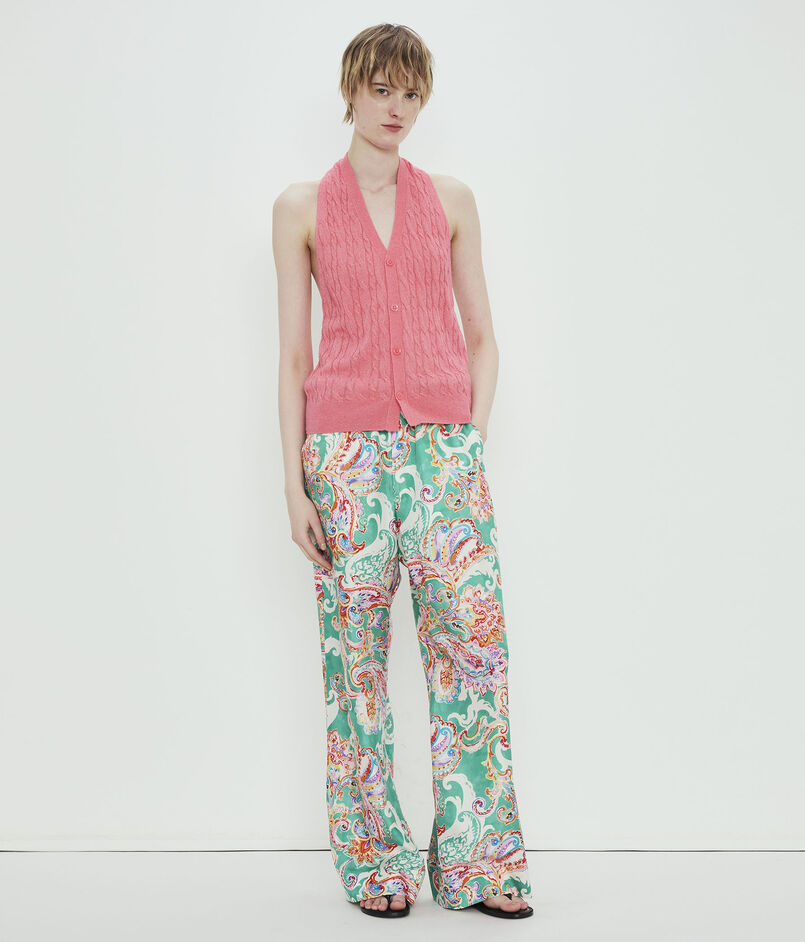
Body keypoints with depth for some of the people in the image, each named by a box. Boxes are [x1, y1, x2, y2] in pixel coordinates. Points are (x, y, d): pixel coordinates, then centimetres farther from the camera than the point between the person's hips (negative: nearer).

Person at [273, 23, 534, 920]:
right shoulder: (301, 208, 7)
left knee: (473, 641, -5)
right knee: (356, 656, 1)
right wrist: (295, 485, -1)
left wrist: (474, 443, 1)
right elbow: (293, 357, 5)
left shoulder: (451, 201, 12)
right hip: (347, 447, -1)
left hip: (444, 442, 1)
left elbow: (481, 338, 14)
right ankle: (375, 863, 15)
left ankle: (477, 861, 8)